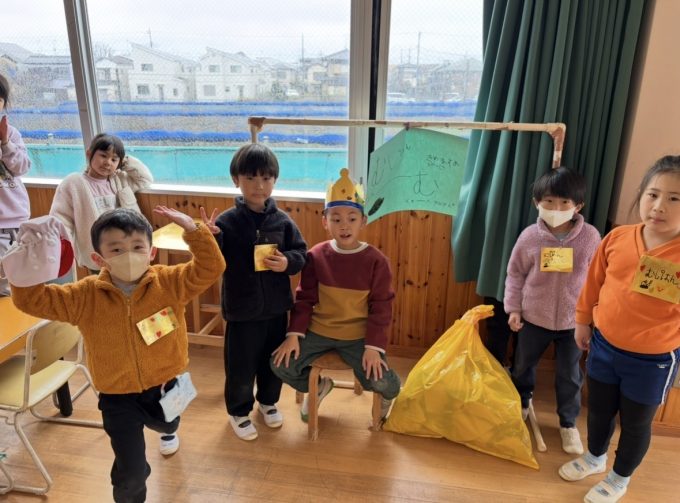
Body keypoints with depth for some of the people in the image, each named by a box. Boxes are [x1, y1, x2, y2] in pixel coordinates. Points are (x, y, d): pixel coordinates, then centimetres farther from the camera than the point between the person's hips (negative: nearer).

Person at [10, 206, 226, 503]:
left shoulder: (170, 282, -16)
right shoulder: (85, 295, -14)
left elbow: (211, 268, -24)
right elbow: (31, 300, -16)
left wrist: (192, 230, -35)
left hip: (164, 384, 2)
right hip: (118, 395, -2)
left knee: (167, 424, 36)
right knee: (130, 472, 2)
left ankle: (166, 430, 76)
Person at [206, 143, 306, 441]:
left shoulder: (282, 221, -5)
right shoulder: (226, 222, -12)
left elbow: (301, 253, 2)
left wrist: (288, 262, -18)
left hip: (276, 308, 3)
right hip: (241, 311, -3)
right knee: (240, 367, 11)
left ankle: (268, 402, 46)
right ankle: (238, 411, 36)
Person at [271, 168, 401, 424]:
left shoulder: (376, 260, -11)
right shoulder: (316, 256, -6)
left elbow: (381, 308, -7)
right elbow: (304, 299, 0)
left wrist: (374, 347, -14)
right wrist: (294, 335, -8)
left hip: (357, 336, -2)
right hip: (318, 332, 2)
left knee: (383, 383, -19)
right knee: (280, 365, -13)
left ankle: (386, 394, 23)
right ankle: (318, 385, 20)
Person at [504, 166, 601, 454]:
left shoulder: (590, 236, -11)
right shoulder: (530, 236, -11)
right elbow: (515, 273, -1)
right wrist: (513, 308, -4)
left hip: (573, 321, -1)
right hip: (533, 317, 1)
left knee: (570, 376, 12)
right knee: (523, 365, 19)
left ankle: (569, 424, 34)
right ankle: (521, 406, 46)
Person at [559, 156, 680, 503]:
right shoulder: (617, 238, -9)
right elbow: (594, 283, 4)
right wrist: (582, 322, 10)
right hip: (604, 345, 3)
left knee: (635, 422, 19)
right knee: (599, 409, 24)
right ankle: (595, 457, 52)